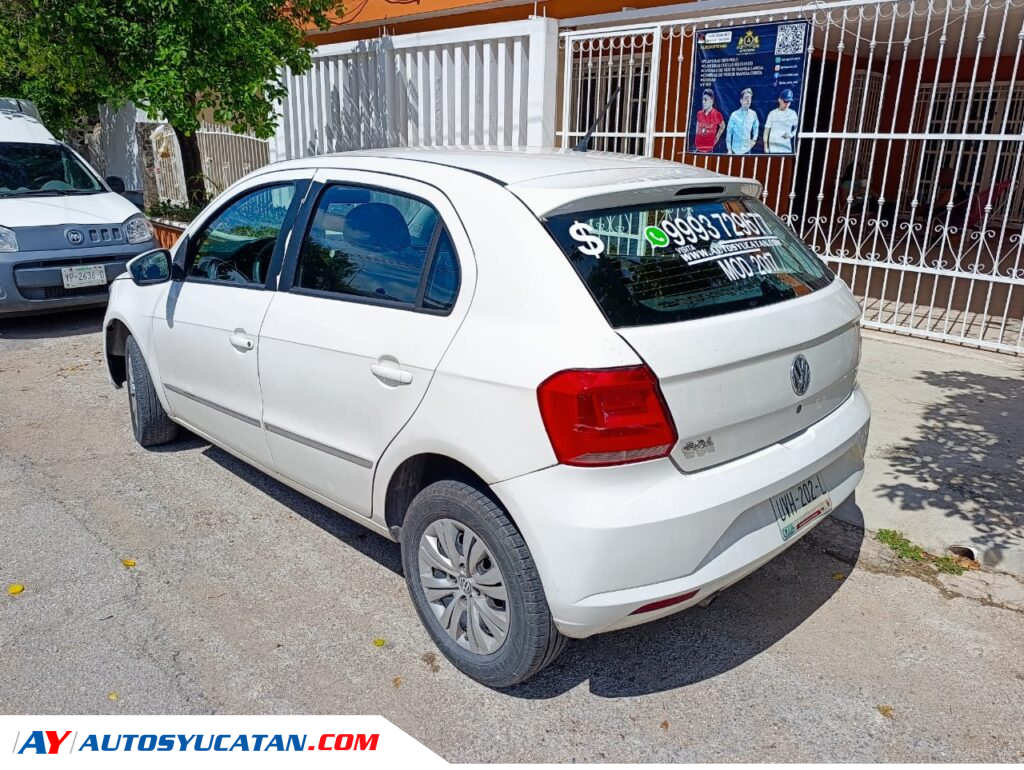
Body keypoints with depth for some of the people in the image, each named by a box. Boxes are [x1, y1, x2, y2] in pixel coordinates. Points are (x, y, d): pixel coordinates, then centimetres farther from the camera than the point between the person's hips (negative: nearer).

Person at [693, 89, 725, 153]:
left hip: (709, 149, -4)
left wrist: (716, 137, 9)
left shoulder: (716, 114, -5)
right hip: (698, 148, 4)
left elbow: (722, 126, 12)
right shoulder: (699, 113, 6)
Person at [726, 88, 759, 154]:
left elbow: (756, 128, 18)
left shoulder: (753, 114, 2)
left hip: (747, 148, 3)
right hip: (736, 149, -3)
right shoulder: (734, 115, -6)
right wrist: (729, 149, -5)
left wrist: (754, 139, 4)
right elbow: (729, 132, -3)